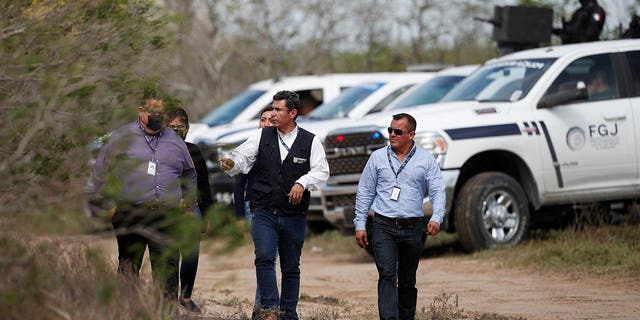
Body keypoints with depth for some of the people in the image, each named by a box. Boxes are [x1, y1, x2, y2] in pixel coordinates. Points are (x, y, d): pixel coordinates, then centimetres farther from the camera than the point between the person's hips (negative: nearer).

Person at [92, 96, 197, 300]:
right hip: (130, 213, -2)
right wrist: (110, 203, 5)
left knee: (168, 265, -5)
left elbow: (189, 175, 27)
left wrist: (190, 208, 21)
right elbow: (101, 172, 11)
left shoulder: (175, 142, 17)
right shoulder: (122, 138, 8)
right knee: (129, 265, -1)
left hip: (166, 216, 2)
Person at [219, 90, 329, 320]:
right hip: (264, 213, 0)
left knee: (291, 267, 8)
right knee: (264, 258, -19)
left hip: (294, 216, 0)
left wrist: (302, 183, -22)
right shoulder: (262, 137, 6)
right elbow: (243, 157, -1)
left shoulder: (310, 141, 2)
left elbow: (321, 171, -4)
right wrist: (232, 163, -24)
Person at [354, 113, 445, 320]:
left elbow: (438, 191, -2)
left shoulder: (426, 160, 5)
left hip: (413, 229, 1)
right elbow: (364, 192, 9)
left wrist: (436, 218, -19)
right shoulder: (378, 158, 6)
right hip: (383, 227, -1)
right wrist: (360, 224, 4)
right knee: (387, 275, -15)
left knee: (407, 280, 9)